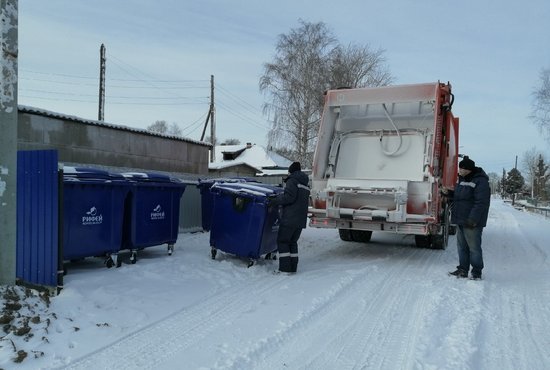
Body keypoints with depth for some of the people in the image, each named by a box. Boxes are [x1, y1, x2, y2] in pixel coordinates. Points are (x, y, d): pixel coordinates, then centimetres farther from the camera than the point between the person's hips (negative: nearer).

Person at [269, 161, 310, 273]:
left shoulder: (292, 181, -6)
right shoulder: (304, 185, 21)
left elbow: (289, 197, -18)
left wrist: (274, 201, -8)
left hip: (290, 218, -8)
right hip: (301, 219, 8)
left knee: (282, 241, -1)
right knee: (292, 242, 15)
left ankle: (285, 268, -5)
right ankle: (293, 267, 13)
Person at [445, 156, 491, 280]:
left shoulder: (480, 182, -16)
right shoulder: (463, 180, 14)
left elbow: (481, 203, -22)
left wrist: (473, 219, -26)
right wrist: (449, 194, 6)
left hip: (472, 223, -9)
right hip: (461, 221, 9)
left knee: (474, 247, 0)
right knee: (462, 246, 14)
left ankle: (476, 272, 11)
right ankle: (463, 270, 24)